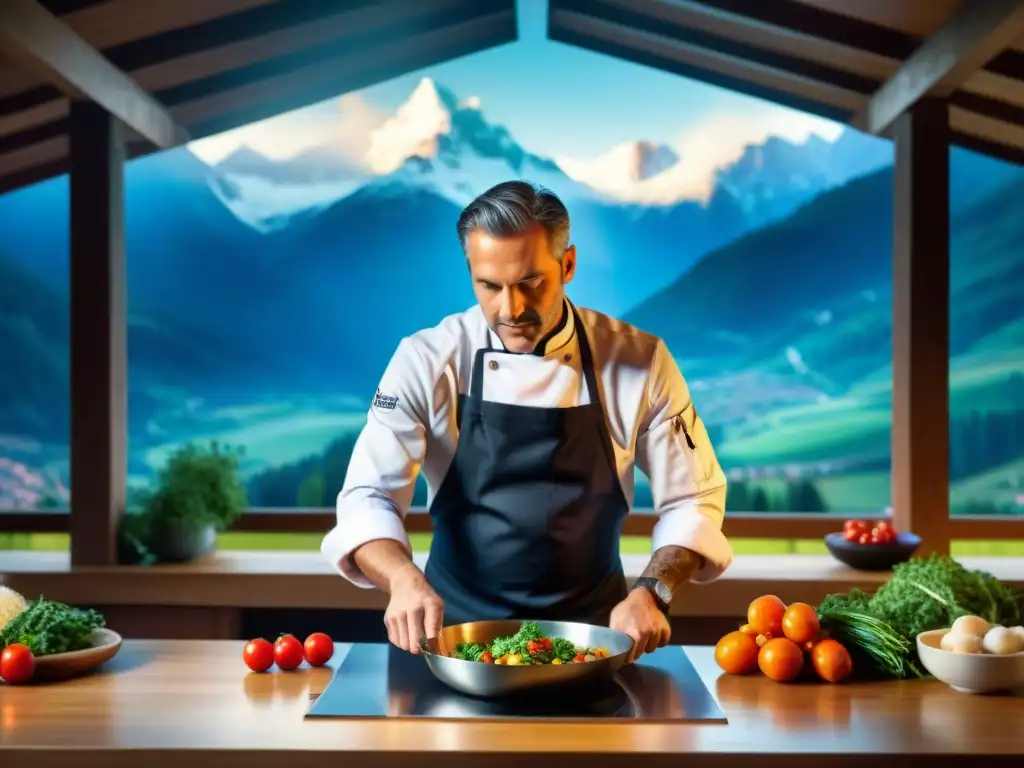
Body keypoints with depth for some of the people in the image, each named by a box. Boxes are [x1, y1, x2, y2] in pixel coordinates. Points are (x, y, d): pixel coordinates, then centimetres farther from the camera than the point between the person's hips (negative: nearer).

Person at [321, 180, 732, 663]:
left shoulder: (640, 361, -6)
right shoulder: (428, 360, -8)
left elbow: (692, 500, 0)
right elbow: (368, 498, -11)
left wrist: (652, 591, -17)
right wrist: (404, 578, -30)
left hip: (591, 627, 1)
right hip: (457, 623, 0)